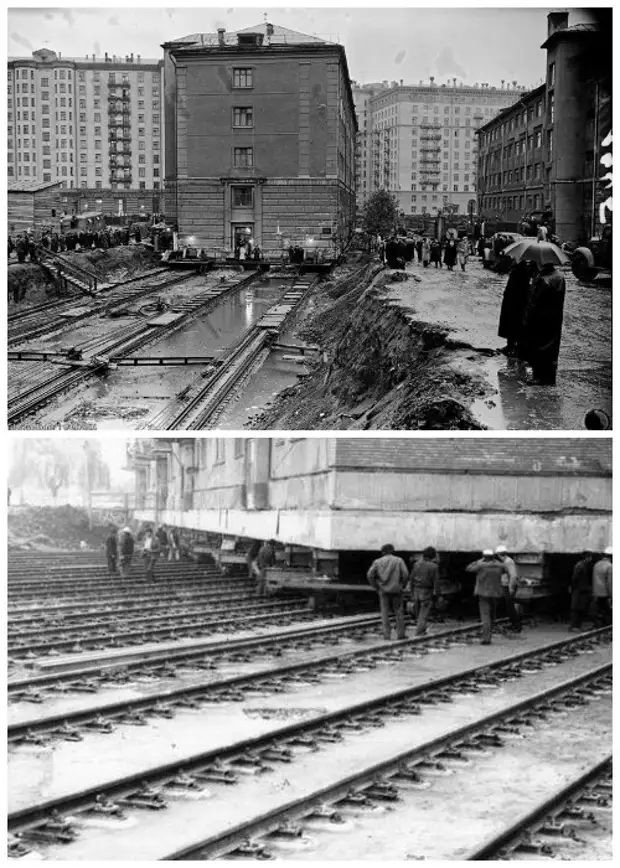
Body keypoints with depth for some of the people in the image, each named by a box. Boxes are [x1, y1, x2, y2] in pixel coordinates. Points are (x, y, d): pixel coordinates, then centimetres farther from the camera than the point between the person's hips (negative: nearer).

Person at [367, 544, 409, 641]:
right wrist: (402, 586, 4)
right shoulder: (399, 560, 2)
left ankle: (387, 634, 1)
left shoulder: (377, 561, 5)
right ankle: (400, 634, 4)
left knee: (385, 613, 5)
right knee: (399, 612, 6)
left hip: (383, 590, 1)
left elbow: (370, 575, -3)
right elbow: (405, 574, -9)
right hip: (396, 590, -1)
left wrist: (376, 587, 5)